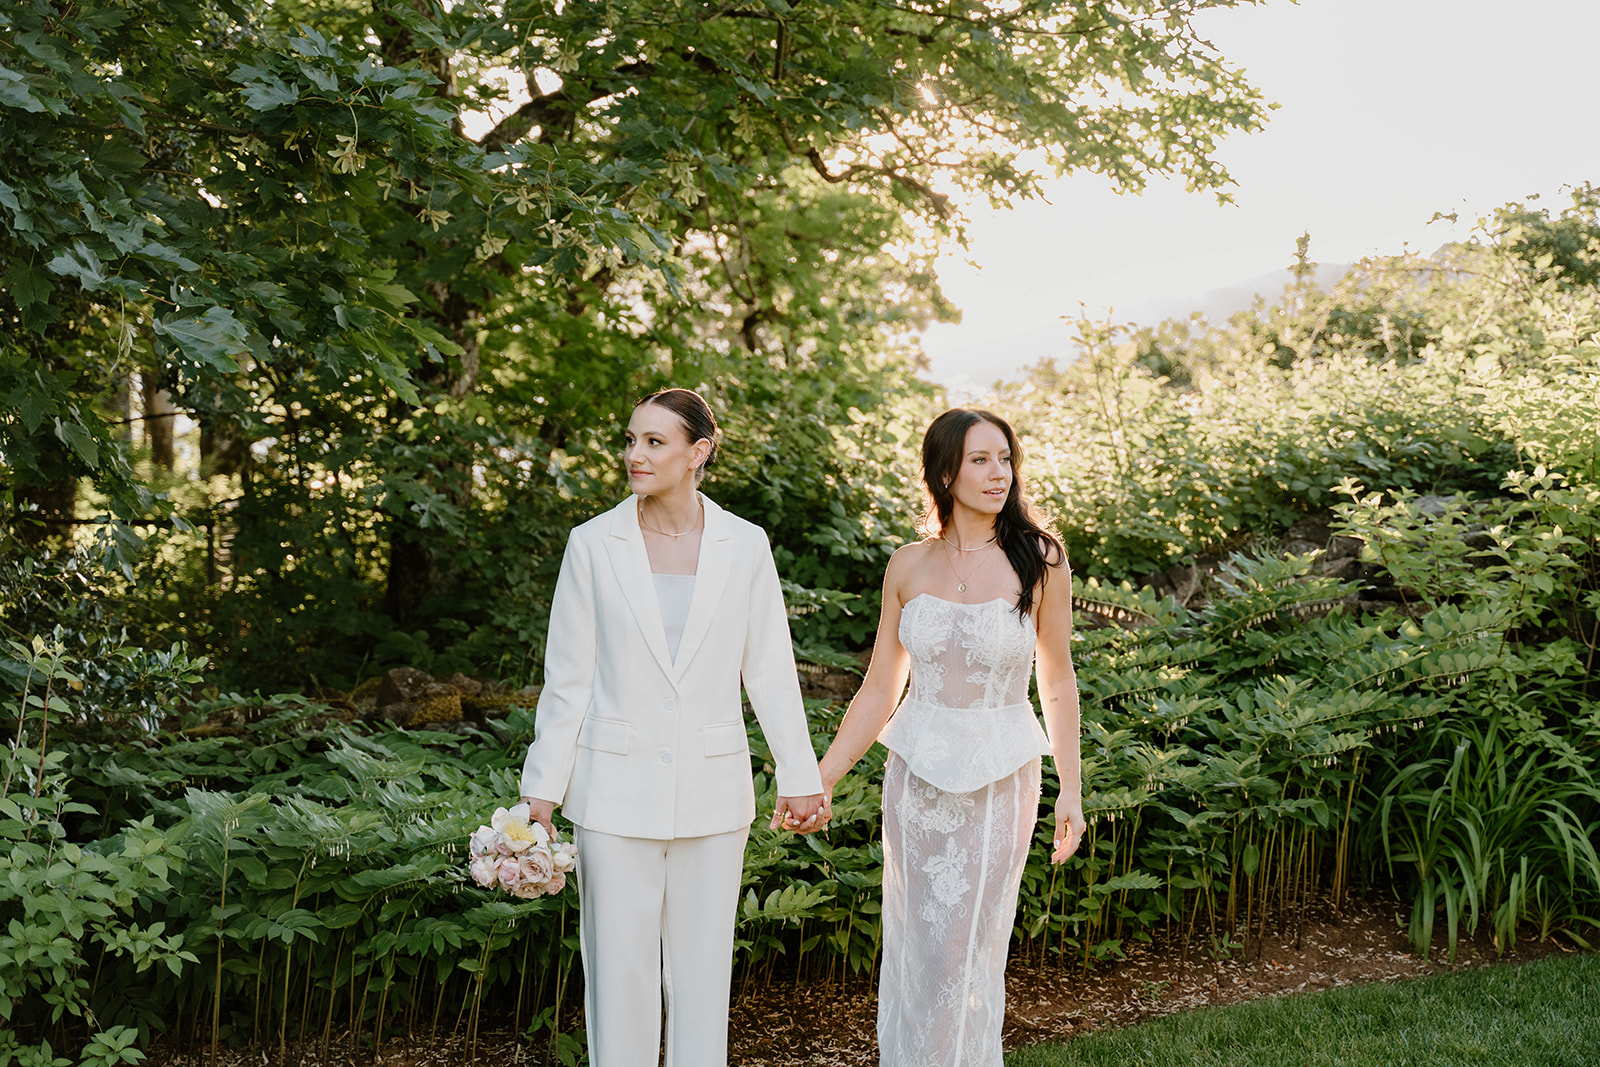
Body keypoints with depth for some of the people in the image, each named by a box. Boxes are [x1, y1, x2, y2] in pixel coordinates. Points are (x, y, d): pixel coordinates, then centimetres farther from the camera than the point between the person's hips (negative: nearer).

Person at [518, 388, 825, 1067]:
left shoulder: (744, 546, 0)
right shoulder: (593, 545, -3)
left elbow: (770, 672, 5)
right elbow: (567, 679, 1)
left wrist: (801, 777, 3)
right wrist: (542, 789, 0)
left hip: (711, 791, 1)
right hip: (616, 788, -1)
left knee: (704, 967, 10)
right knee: (618, 968, 5)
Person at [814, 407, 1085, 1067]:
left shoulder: (1040, 560, -6)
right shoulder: (908, 567, -1)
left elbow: (1058, 681, 1)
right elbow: (879, 691, 4)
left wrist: (1071, 790, 0)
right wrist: (822, 778, -1)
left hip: (1001, 779, -2)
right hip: (917, 773, 2)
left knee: (971, 951, 6)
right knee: (917, 945, 10)